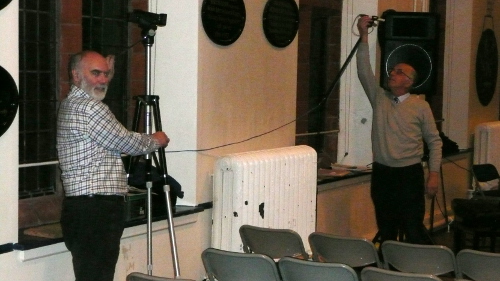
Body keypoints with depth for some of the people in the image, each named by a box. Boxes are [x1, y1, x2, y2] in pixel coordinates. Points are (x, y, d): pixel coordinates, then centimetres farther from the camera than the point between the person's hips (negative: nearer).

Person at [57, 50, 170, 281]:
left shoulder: (70, 105, 18)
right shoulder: (89, 108, -12)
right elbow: (129, 144, -6)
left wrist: (108, 76, 34)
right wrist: (156, 140, 13)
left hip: (84, 208, 10)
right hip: (94, 210, -10)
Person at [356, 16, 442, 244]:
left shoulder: (420, 106, 0)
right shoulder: (379, 98, 7)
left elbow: (434, 141, 1)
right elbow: (364, 72, -3)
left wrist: (434, 174, -7)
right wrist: (364, 37, -10)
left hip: (409, 174, -3)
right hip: (382, 173, 3)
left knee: (413, 230, -6)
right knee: (385, 231, 9)